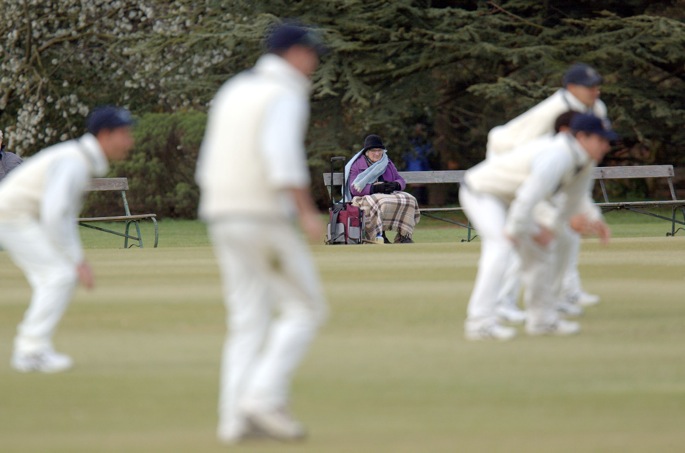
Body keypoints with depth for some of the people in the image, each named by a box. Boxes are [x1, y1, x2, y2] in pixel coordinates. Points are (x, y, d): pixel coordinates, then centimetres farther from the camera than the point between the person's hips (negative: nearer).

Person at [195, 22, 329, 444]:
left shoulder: (233, 91, 17)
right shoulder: (286, 96, -8)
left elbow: (210, 163, 18)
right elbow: (282, 155, -24)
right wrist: (308, 212, -23)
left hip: (223, 218, 8)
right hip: (265, 216, -8)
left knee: (248, 318, 9)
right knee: (306, 308, 2)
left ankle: (236, 417, 0)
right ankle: (265, 395, -11)